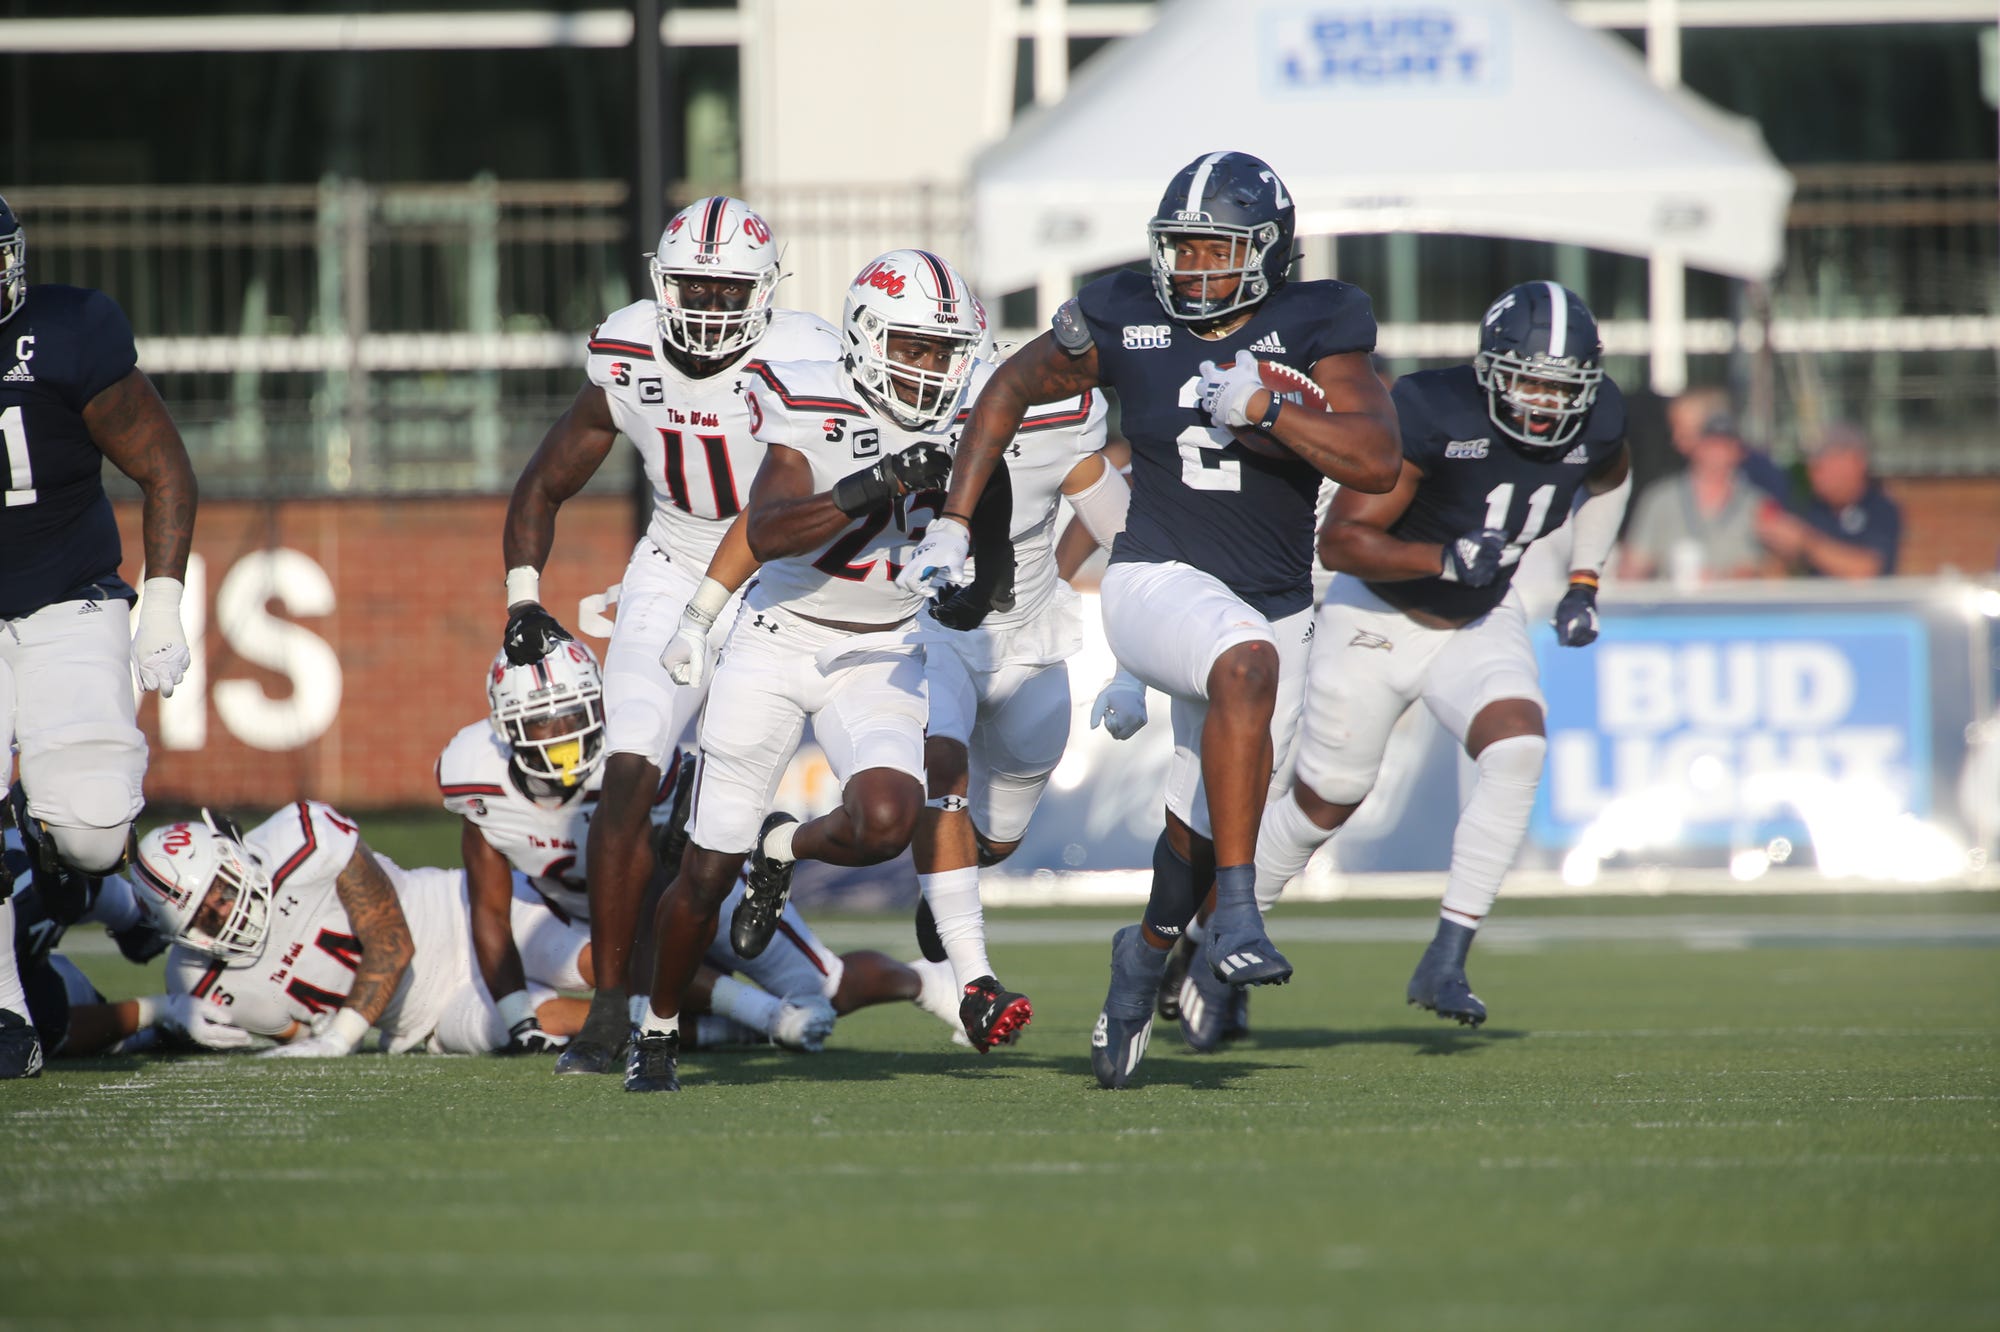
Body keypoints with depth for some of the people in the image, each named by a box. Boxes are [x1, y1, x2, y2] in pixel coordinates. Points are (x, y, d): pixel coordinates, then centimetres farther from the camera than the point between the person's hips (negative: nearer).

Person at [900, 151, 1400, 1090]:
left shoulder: (1313, 332, -6)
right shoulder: (1127, 326, -3)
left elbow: (1377, 462, -18)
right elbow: (1011, 391, 13)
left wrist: (1267, 407, -29)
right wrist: (952, 525, 8)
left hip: (1271, 610, 2)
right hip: (1159, 583, -2)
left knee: (1201, 832, 11)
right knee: (1249, 664, -37)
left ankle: (1148, 954, 47)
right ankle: (1237, 915, -35)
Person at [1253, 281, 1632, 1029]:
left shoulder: (1596, 420, -14)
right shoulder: (1432, 414, -31)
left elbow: (1609, 479, 14)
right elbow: (1340, 541, -29)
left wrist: (1584, 584, 6)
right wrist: (1446, 560, -41)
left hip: (1480, 622, 4)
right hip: (1380, 620, -4)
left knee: (1518, 750, -24)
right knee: (1325, 804, 8)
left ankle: (1446, 962, -19)